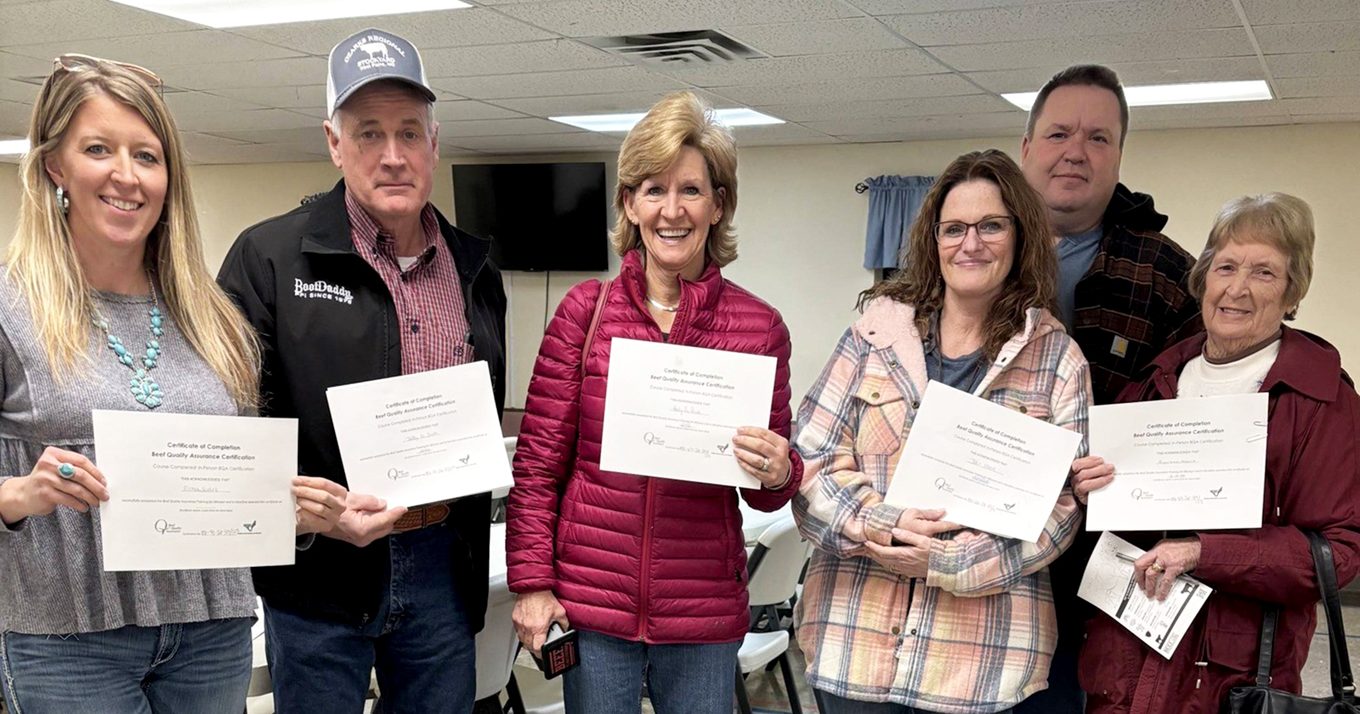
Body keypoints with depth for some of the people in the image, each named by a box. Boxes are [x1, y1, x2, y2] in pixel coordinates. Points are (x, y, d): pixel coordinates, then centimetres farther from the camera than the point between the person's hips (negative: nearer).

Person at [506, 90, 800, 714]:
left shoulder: (760, 325, -1)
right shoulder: (585, 310, -2)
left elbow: (767, 493, 8)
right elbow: (537, 464, 2)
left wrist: (778, 475, -14)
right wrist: (532, 582, -4)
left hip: (705, 615, 1)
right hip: (591, 603, 0)